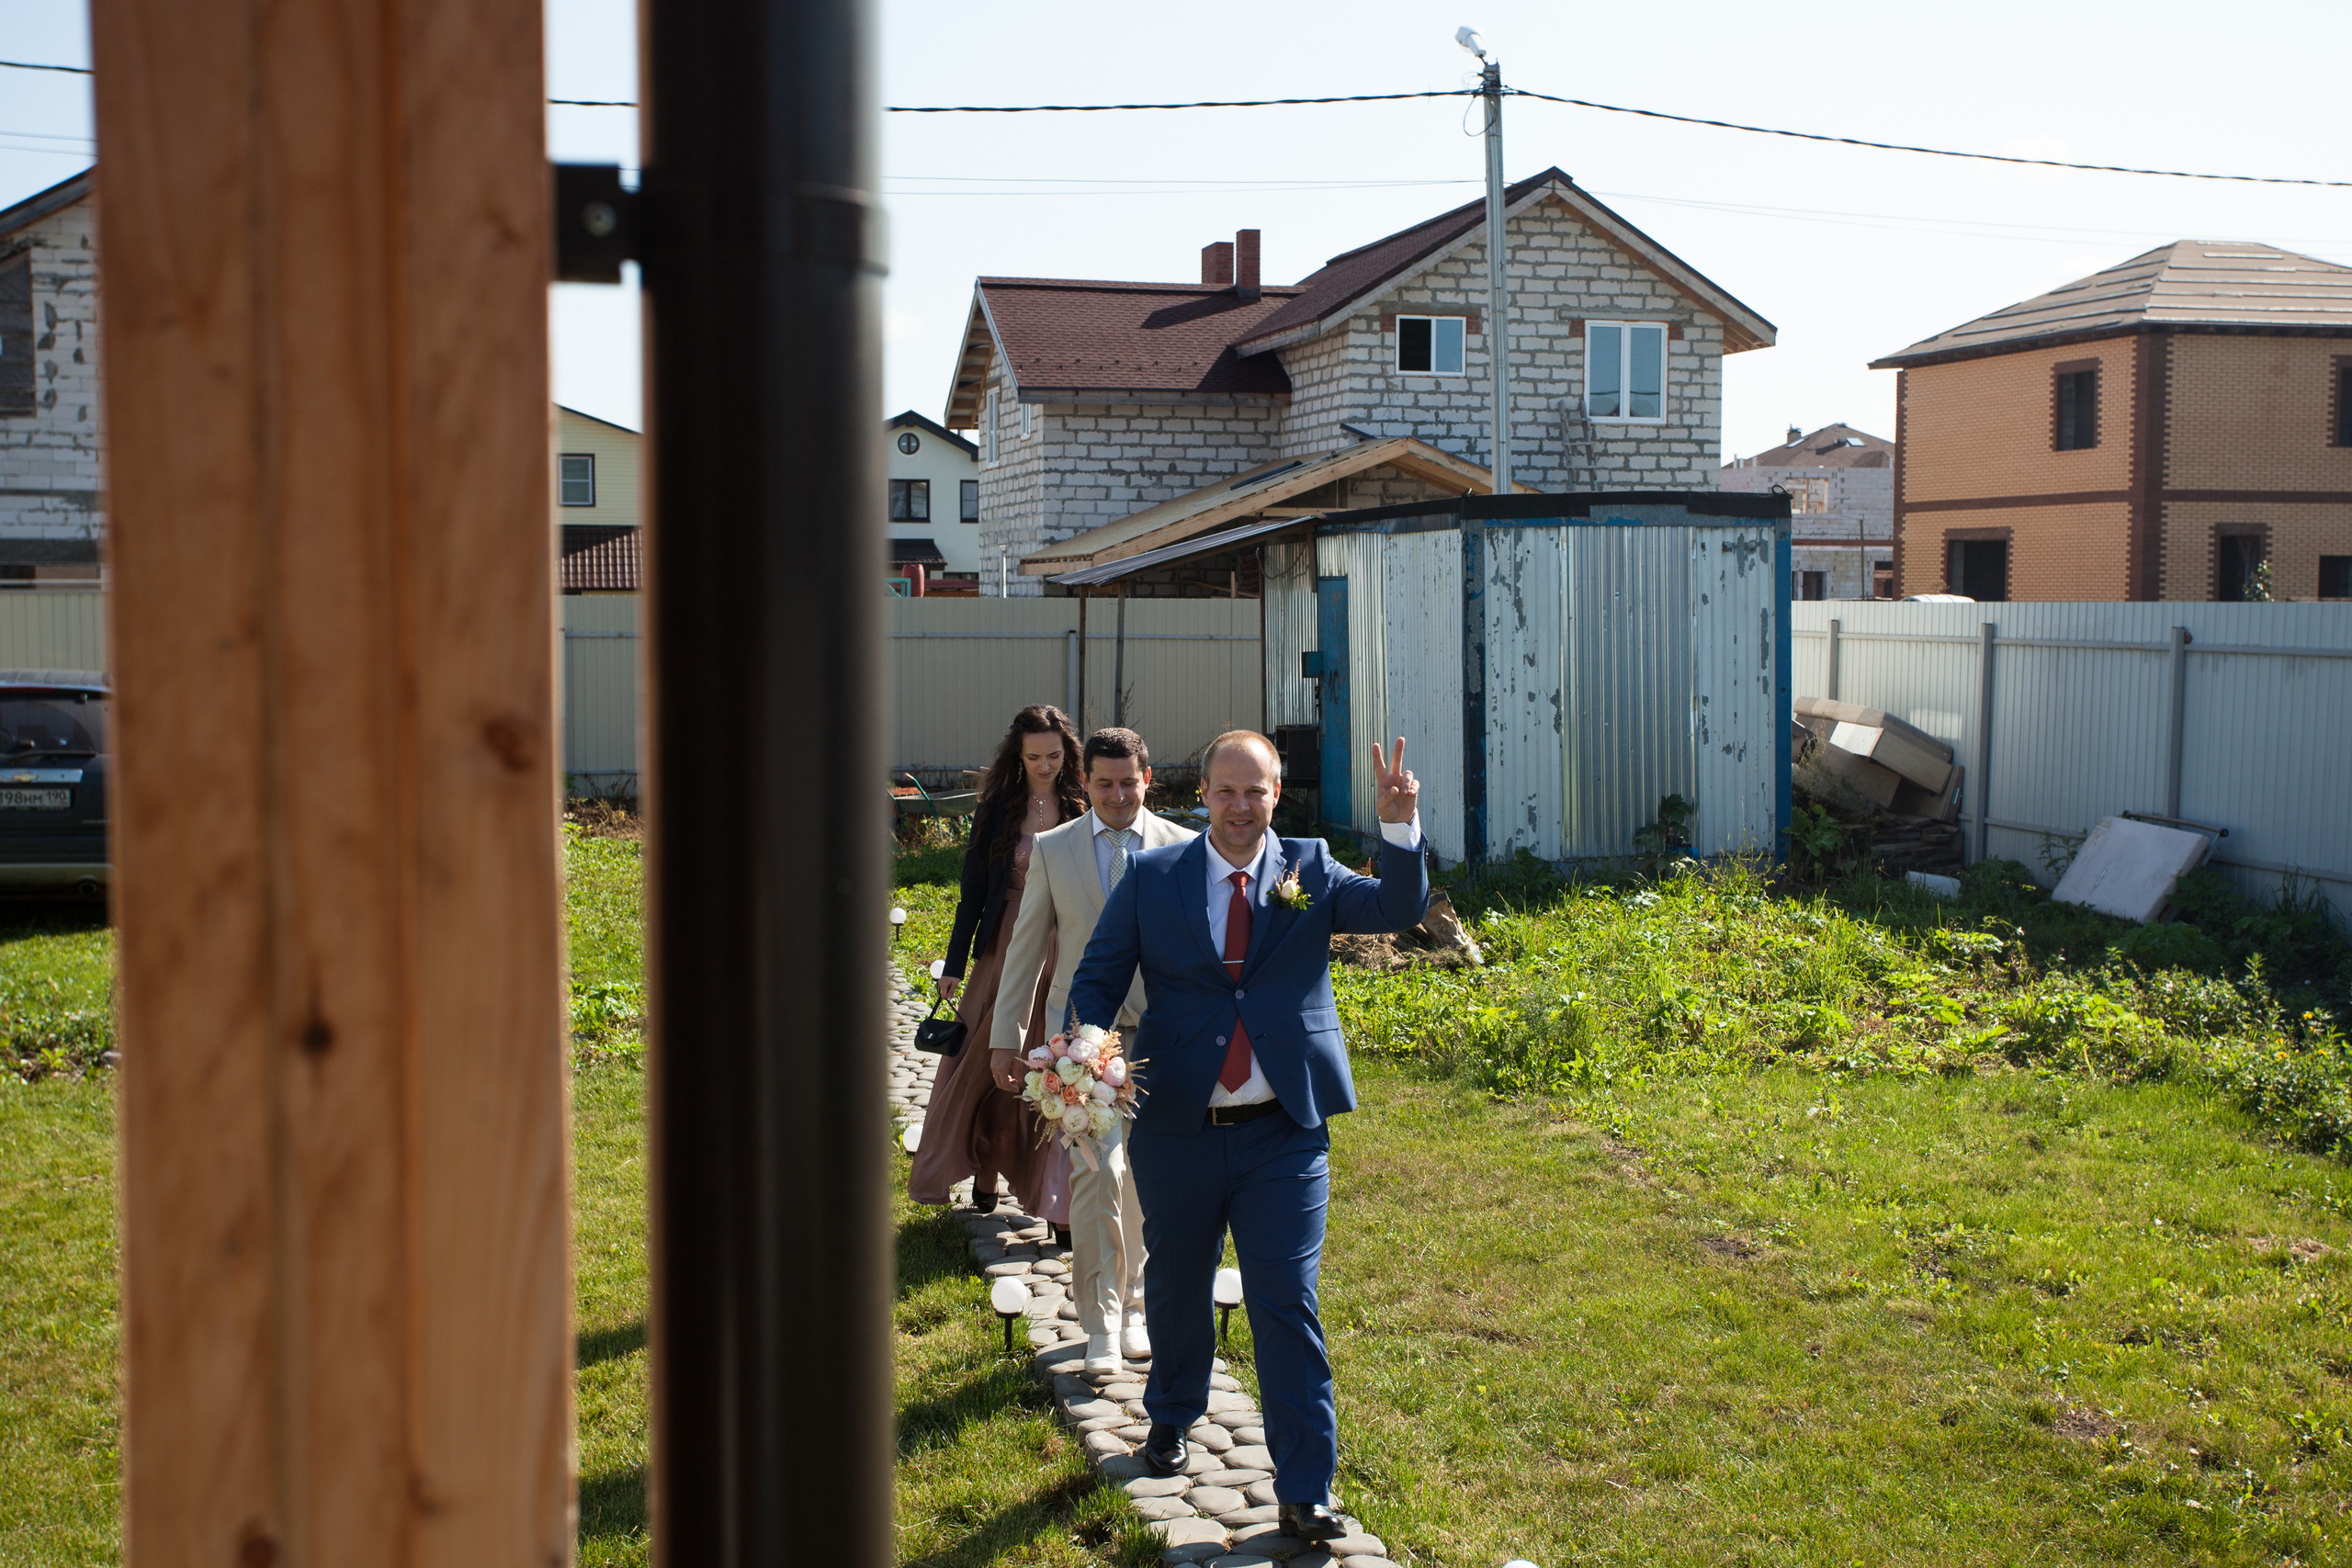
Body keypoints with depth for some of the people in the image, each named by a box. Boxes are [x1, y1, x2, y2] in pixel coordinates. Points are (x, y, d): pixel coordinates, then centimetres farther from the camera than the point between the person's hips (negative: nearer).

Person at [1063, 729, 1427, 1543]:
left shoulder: (1309, 870, 3)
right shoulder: (1151, 876, 1)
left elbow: (1397, 909, -9)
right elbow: (1097, 978, 1)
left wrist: (1400, 828, -26)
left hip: (1284, 1138, -1)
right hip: (1177, 1134, 1)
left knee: (1288, 1308, -2)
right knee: (1176, 1289, 20)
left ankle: (1304, 1492, 7)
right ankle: (1171, 1418, 47)